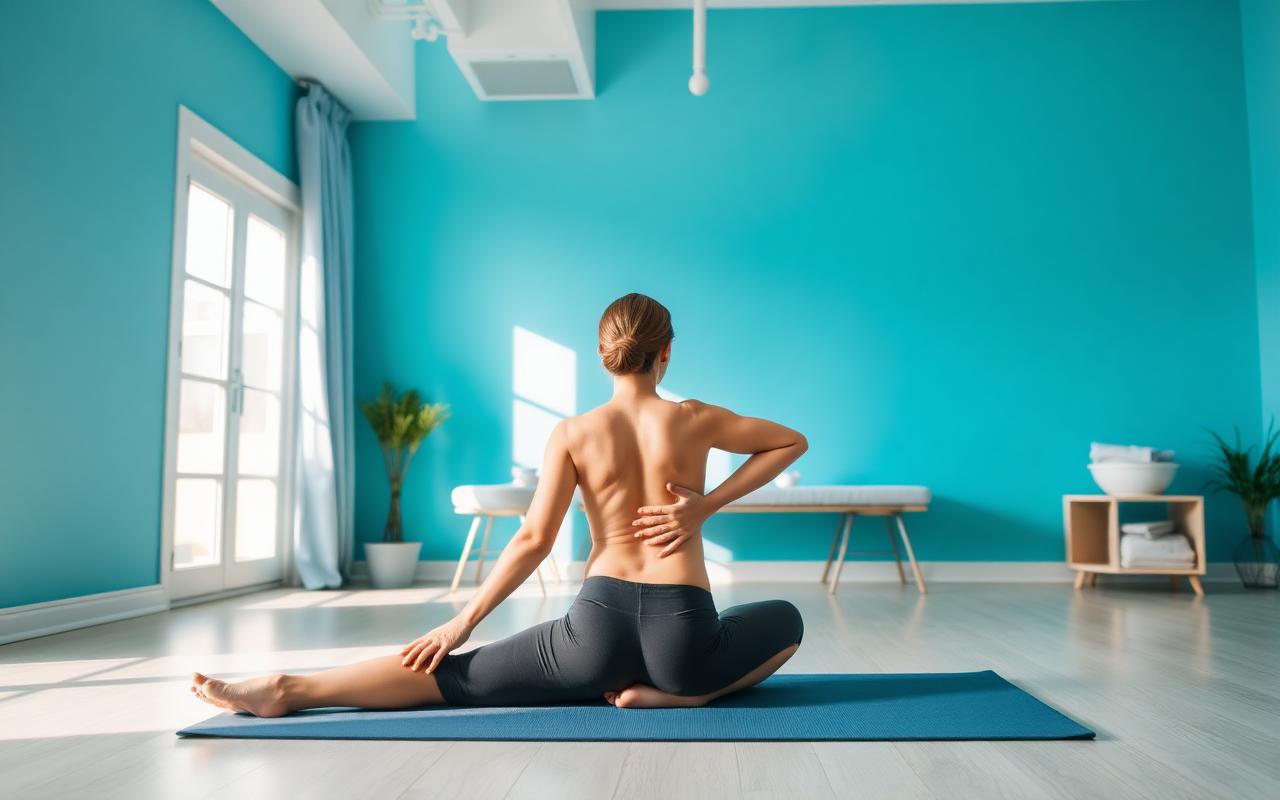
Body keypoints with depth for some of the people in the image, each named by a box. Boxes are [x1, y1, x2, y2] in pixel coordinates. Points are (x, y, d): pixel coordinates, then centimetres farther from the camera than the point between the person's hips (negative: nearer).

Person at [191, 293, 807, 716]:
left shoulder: (572, 433, 1)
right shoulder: (694, 419, 3)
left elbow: (533, 540, -4)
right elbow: (794, 442, 15)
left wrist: (462, 622, 3)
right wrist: (709, 505, 8)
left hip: (599, 628, 1)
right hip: (682, 634, 0)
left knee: (455, 673, 13)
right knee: (785, 620, 29)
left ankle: (288, 691, 5)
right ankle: (678, 692, 8)